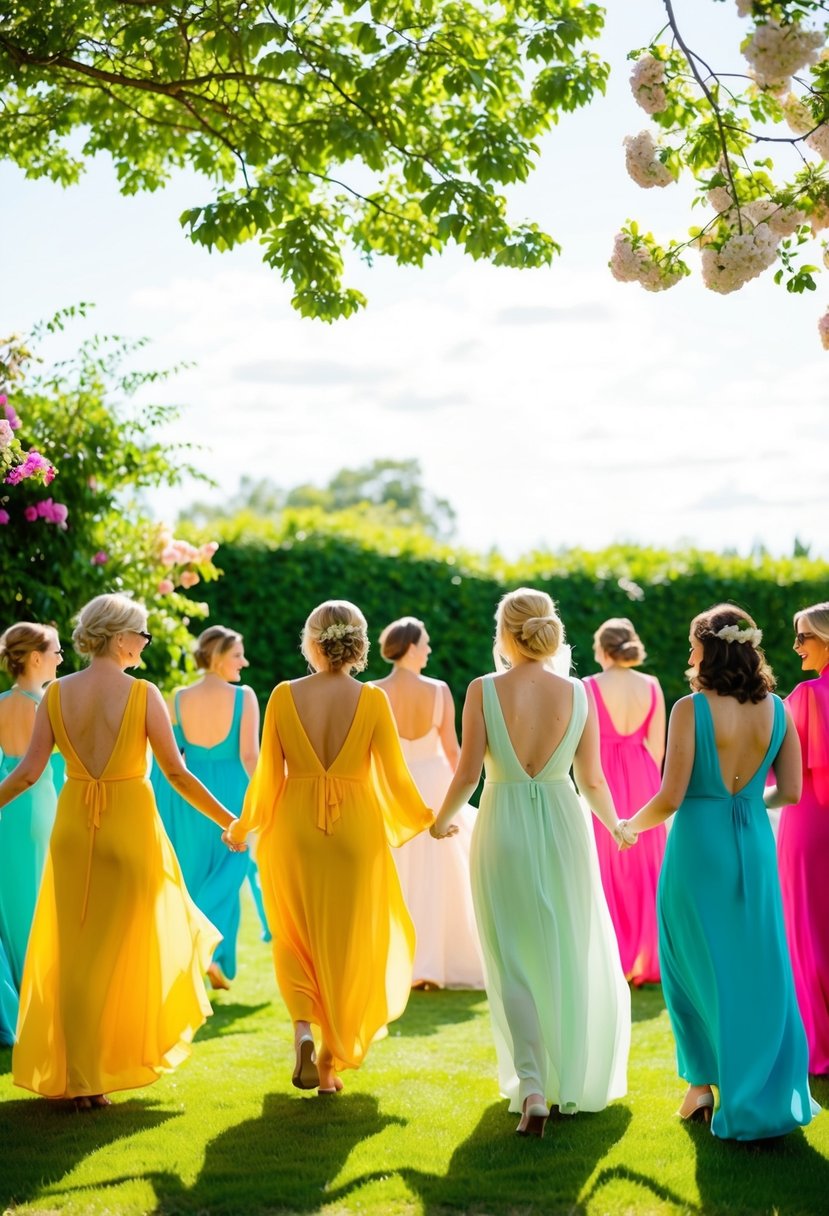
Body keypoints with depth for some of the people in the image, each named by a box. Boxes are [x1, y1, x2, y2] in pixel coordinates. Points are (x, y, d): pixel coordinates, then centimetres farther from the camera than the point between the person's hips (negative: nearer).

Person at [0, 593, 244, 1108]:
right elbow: (178, 774, -9)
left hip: (74, 828, 3)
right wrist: (230, 821, 0)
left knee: (76, 951, 13)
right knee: (129, 946, 13)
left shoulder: (57, 694, -3)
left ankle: (78, 1076, 17)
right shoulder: (143, 694, -11)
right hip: (131, 825, -3)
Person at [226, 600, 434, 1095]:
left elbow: (268, 776, -2)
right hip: (355, 830, -1)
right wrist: (428, 819, 13)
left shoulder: (284, 696, -5)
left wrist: (244, 826, 15)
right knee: (348, 944, 13)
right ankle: (332, 1063, 18)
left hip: (294, 829, 1)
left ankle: (303, 1030, -5)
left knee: (296, 937, 18)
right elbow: (397, 776, -5)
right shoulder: (372, 699, -7)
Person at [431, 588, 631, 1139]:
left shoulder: (484, 691, -10)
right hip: (564, 828, 2)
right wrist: (616, 826, 20)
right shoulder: (577, 694, -4)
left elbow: (468, 772, -10)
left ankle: (532, 1087, -7)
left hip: (503, 831, -1)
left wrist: (442, 820, 9)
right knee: (573, 959, 18)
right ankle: (577, 1086, 28)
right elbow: (592, 780, 0)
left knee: (513, 967, 8)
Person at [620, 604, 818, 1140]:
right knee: (759, 970, 12)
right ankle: (770, 1095, 15)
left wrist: (630, 826, 4)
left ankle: (704, 1082, 17)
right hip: (754, 847, 4)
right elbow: (790, 792, 3)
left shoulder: (692, 709, -14)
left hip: (698, 846, -4)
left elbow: (670, 798, -14)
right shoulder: (777, 710, -1)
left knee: (696, 966, 12)